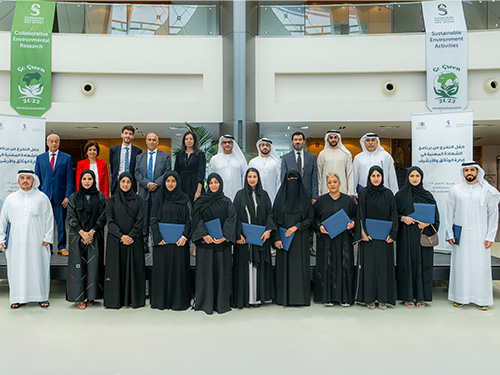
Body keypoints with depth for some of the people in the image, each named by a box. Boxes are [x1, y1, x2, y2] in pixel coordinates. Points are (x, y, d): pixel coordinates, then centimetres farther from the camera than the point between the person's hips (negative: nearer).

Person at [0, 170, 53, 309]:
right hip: (15, 242, 2)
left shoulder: (42, 197, 5)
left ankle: (41, 296, 12)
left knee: (38, 268, 1)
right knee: (16, 269, 3)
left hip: (37, 241, -2)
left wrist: (47, 237, -1)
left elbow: (49, 218, 4)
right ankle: (18, 298, 15)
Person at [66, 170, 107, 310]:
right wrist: (82, 232, -11)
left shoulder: (100, 197, 6)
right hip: (77, 236, 0)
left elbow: (103, 217, 2)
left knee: (93, 265, -1)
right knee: (78, 265, -2)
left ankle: (91, 297, 8)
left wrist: (92, 231, -9)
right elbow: (71, 217, 0)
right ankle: (79, 298, 4)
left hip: (95, 237, 0)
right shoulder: (74, 197, 6)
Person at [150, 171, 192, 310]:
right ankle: (161, 300, 14)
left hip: (179, 241, -1)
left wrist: (184, 237, -12)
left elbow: (189, 220, 1)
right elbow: (153, 219, 3)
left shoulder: (184, 199, 4)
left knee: (178, 269, 0)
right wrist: (158, 237, -9)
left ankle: (178, 300, 9)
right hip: (162, 241, 1)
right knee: (161, 269, 3)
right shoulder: (159, 198, 7)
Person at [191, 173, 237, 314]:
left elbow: (232, 219, -2)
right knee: (206, 270, 1)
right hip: (205, 242, -1)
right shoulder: (201, 201, 5)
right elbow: (197, 219, -3)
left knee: (222, 270, 3)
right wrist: (204, 235, -17)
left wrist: (225, 237, -15)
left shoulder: (226, 201, 8)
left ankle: (221, 302, 12)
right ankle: (206, 302, 9)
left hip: (222, 243, 1)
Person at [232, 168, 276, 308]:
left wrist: (268, 230, -10)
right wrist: (239, 234, -11)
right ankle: (244, 297, 8)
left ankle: (258, 296, 12)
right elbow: (235, 215, -1)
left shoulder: (264, 194, 9)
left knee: (259, 265, 4)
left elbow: (269, 213, 5)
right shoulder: (240, 195, 3)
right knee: (244, 264, 0)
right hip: (244, 237, -2)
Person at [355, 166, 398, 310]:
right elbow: (360, 215, -2)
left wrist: (392, 234, -5)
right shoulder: (363, 193, 2)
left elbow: (393, 214, 4)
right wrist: (363, 233, -12)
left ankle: (383, 298, 12)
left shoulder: (388, 194, 6)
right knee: (369, 264, 2)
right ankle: (369, 298, 11)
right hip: (369, 236, -1)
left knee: (384, 265, 3)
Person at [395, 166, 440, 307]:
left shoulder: (427, 195, 7)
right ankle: (408, 296, 8)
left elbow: (435, 215, 8)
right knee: (407, 263, -1)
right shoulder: (400, 195, 4)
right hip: (406, 235, -1)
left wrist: (427, 223, -10)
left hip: (423, 235, 1)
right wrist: (403, 218, -14)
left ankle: (421, 296, 12)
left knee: (422, 264, 2)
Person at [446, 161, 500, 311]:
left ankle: (482, 299, 13)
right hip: (460, 236, 1)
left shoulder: (488, 191, 4)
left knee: (481, 266, 2)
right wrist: (450, 234, 1)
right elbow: (449, 213, 7)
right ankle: (460, 297, 15)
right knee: (460, 265, 4)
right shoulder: (455, 190, 5)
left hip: (479, 236, 0)